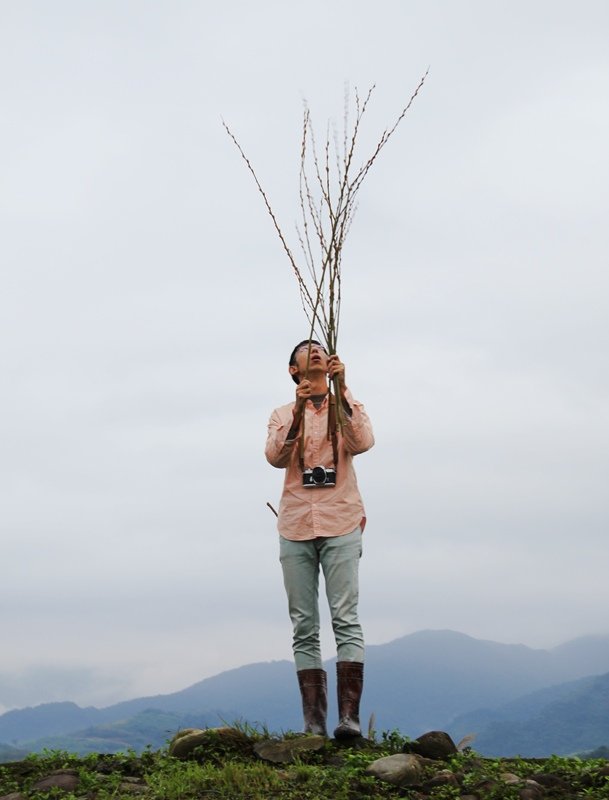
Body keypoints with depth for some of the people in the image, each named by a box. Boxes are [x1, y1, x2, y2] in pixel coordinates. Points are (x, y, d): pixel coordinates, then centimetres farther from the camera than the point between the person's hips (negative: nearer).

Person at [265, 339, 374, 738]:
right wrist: (299, 409, -20)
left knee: (346, 619, -12)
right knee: (304, 628, 0)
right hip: (296, 529, 2)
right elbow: (275, 457, -8)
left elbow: (363, 442, -11)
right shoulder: (284, 414, 13)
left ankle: (350, 717, -16)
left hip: (340, 525, -2)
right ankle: (314, 723, 0)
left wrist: (342, 390, -16)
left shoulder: (346, 407, 11)